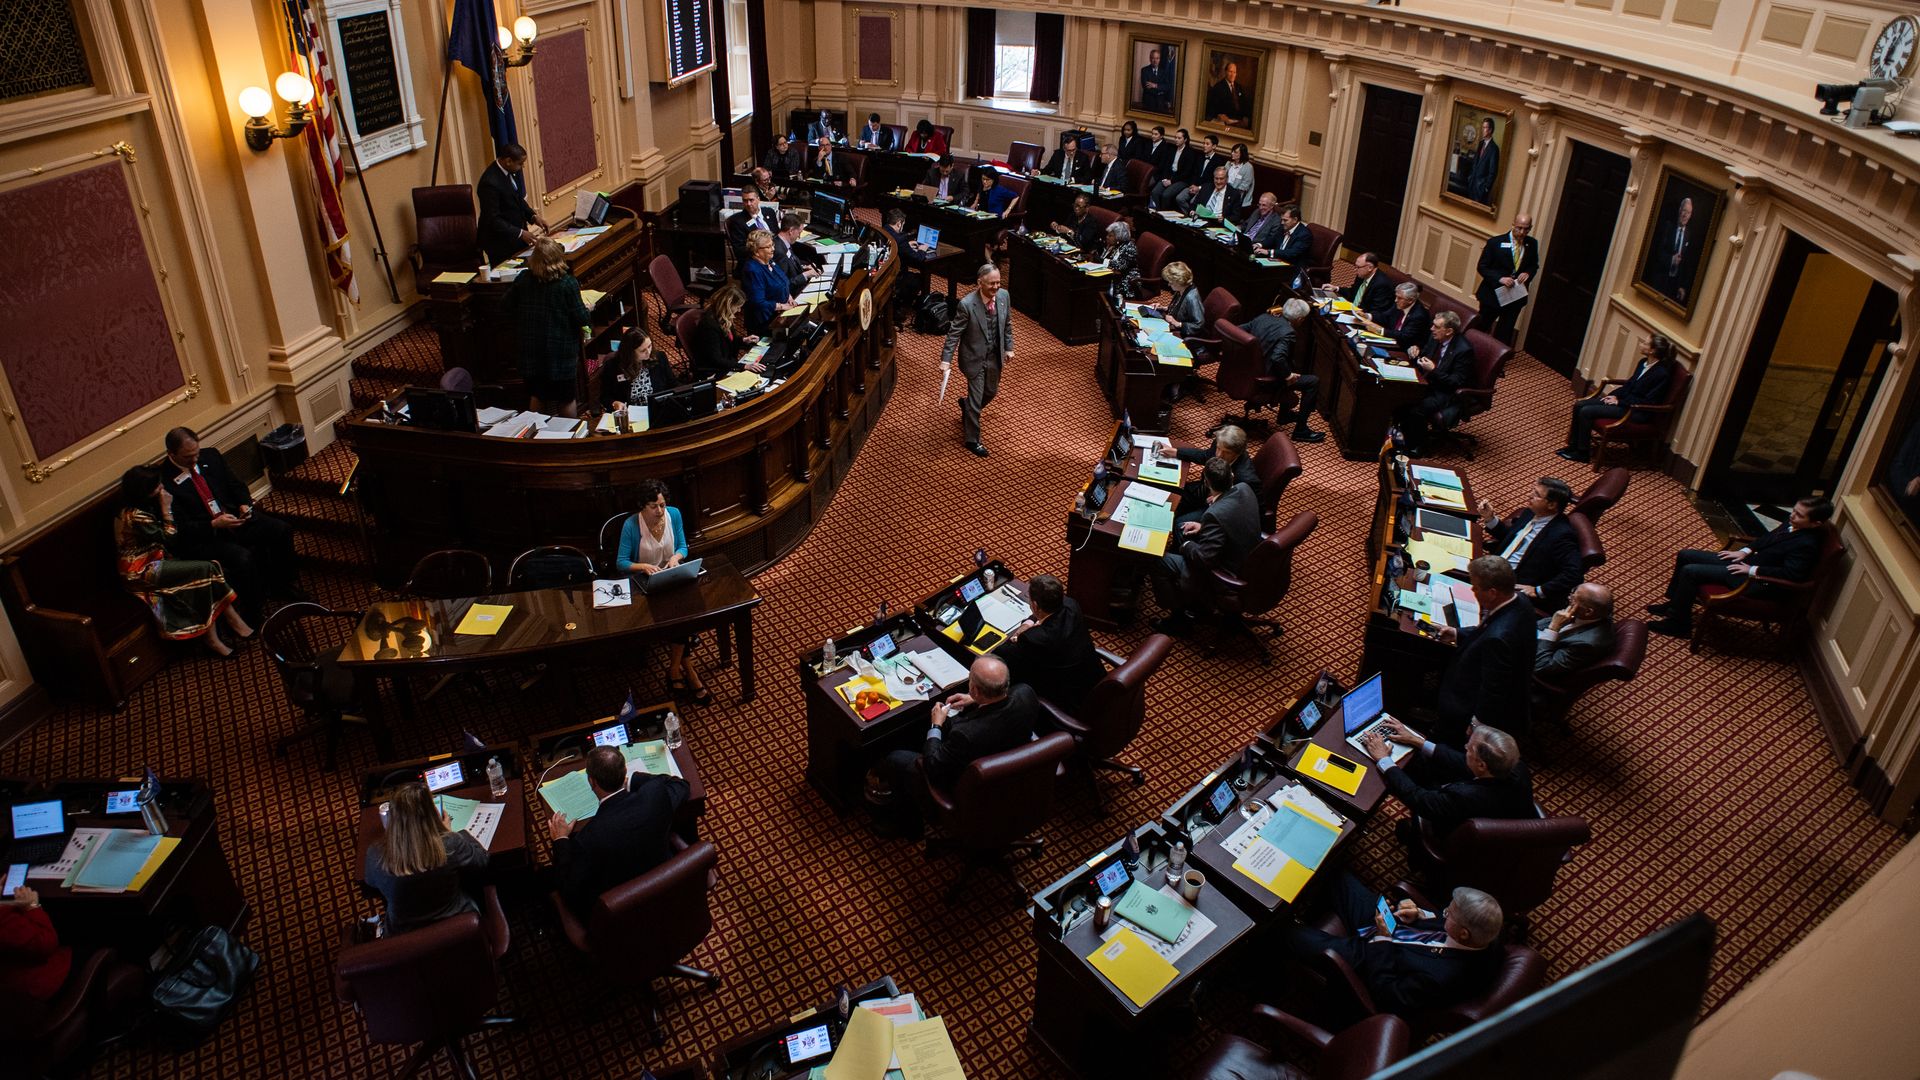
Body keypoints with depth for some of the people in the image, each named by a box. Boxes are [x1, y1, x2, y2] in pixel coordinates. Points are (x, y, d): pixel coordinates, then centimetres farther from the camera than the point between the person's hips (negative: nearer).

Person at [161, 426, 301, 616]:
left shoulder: (210, 456, 2)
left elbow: (236, 485, 13)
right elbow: (179, 530, -16)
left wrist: (244, 504, -7)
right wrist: (214, 525, -26)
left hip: (234, 518, 6)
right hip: (203, 537, -6)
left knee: (282, 530, -13)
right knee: (243, 558, -32)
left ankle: (283, 585, 7)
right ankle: (253, 616, -13)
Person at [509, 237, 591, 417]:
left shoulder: (522, 280, -6)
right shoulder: (568, 283, -18)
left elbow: (508, 305, 6)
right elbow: (581, 319, -16)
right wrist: (586, 309, 5)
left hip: (532, 350, 4)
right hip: (561, 350, -4)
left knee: (537, 397, 18)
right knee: (567, 399, 11)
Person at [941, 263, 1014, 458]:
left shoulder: (1003, 297, -9)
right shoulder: (966, 304, -25)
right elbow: (954, 333, -19)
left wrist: (1009, 348, 9)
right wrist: (946, 359, -23)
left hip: (995, 356, 6)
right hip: (974, 357, -6)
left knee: (991, 392, 23)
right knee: (976, 398, 2)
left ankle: (966, 405, 54)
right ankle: (972, 439, 20)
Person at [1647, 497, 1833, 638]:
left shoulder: (1807, 545, -23)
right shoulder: (1793, 523, 2)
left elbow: (1790, 574, -28)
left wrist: (1752, 570, -21)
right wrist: (1745, 551, 6)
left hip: (1759, 582, -10)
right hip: (1749, 561, 10)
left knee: (1690, 571, -19)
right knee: (1685, 556, 7)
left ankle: (1678, 623, -4)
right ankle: (1674, 604, 23)